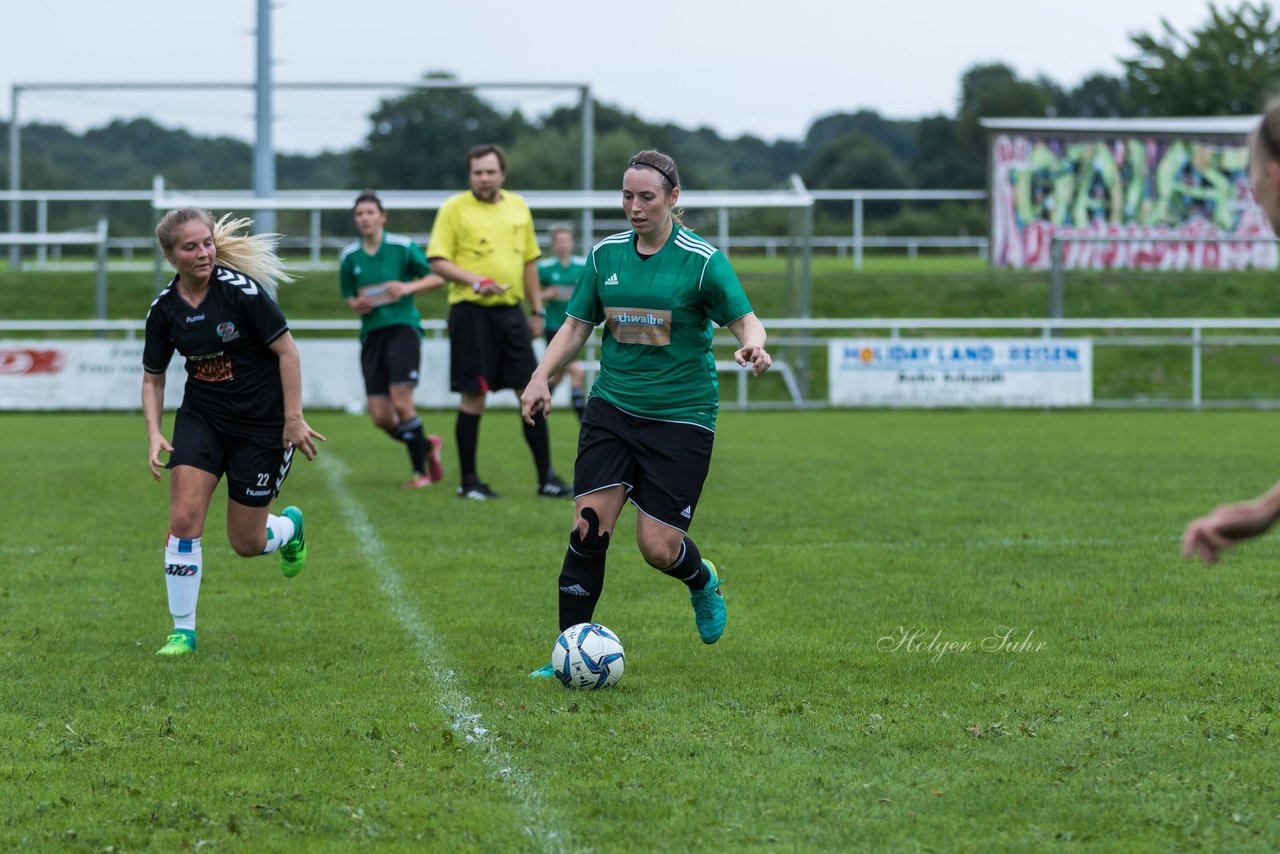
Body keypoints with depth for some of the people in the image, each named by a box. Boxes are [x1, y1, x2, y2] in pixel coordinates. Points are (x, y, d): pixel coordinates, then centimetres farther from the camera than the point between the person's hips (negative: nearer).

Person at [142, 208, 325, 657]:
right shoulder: (164, 309, -5)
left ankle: (289, 526, 41)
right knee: (184, 518, -15)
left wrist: (294, 419, -15)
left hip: (261, 425, -3)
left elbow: (286, 351, -13)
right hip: (201, 418, 3)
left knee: (247, 544, 4)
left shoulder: (242, 290, -19)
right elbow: (152, 378, 7)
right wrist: (154, 433, -7)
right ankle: (183, 632, -3)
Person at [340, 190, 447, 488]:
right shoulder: (349, 257, 7)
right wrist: (357, 304, -5)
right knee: (380, 417, -2)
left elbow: (437, 278, 1)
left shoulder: (403, 247, -4)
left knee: (401, 403, -17)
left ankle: (420, 470, -2)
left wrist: (409, 287, -15)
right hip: (372, 333, 5)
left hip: (403, 326, -5)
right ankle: (427, 447, 24)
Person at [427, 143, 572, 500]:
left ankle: (546, 478, 8)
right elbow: (437, 260, -7)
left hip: (511, 311, 5)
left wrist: (537, 310, 16)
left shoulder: (517, 207, 13)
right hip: (471, 311, -5)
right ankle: (468, 481, 7)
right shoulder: (454, 209, -3)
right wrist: (475, 281, -21)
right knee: (474, 395, -3)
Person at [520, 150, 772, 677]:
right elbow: (576, 325, 12)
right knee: (589, 525, -12)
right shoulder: (605, 256, 6)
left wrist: (753, 344, -29)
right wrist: (542, 377, -2)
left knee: (659, 548, -6)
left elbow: (745, 319, -5)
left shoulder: (702, 260, -7)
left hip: (681, 417, -3)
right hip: (612, 410, 3)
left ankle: (702, 581, 31)